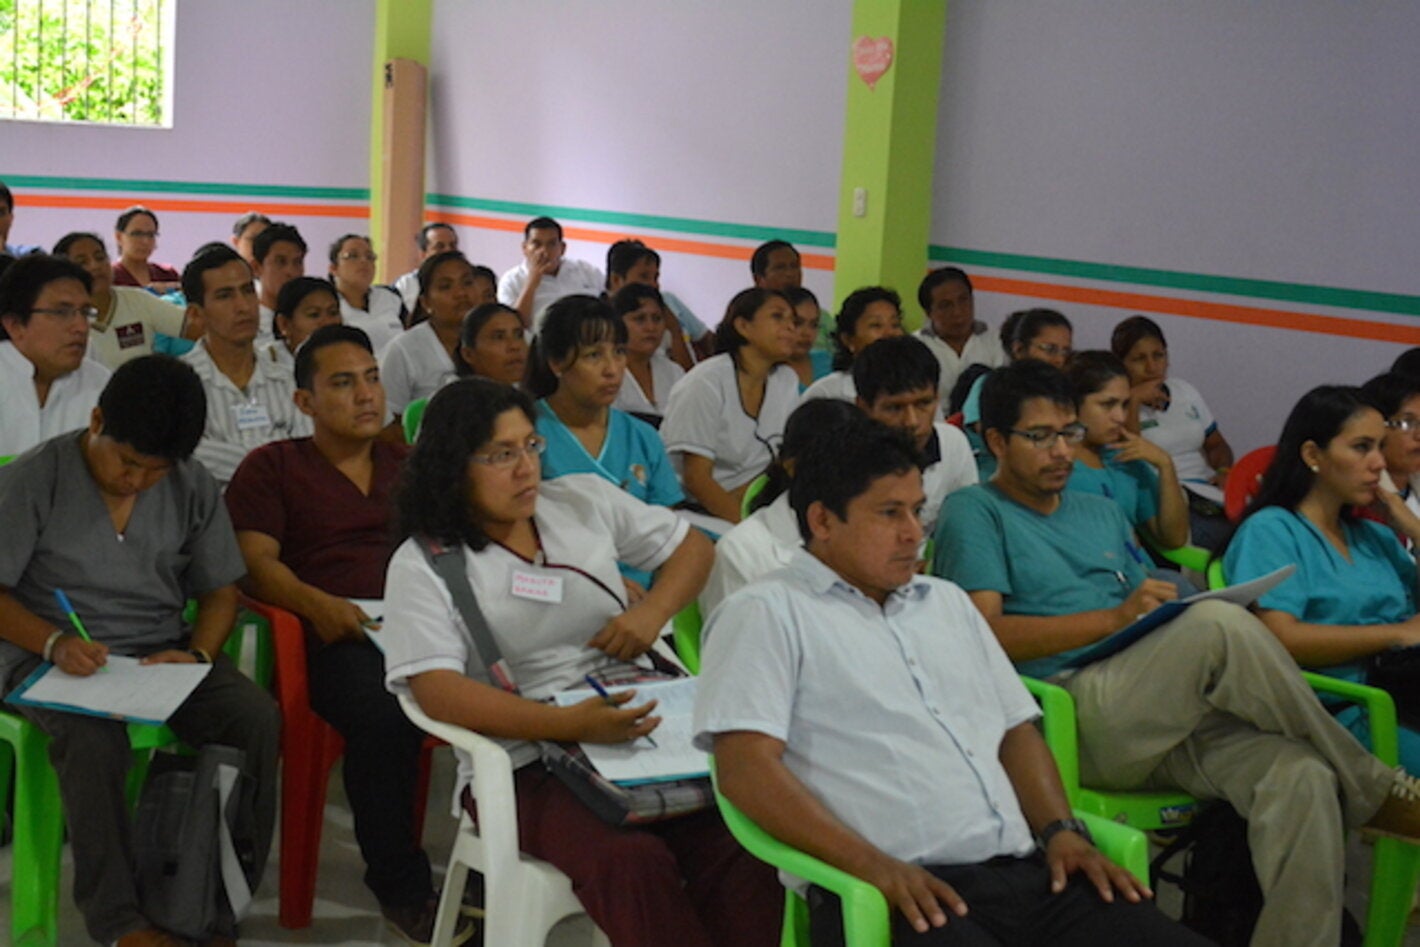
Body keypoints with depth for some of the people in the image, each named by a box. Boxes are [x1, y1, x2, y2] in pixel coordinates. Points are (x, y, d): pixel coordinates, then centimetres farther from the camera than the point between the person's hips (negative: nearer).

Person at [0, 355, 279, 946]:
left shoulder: (193, 488, 6)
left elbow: (220, 590, 10)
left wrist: (198, 653, -10)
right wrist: (54, 642, -23)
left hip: (162, 653, 3)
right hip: (51, 659, -3)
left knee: (257, 718, -24)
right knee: (95, 739, -36)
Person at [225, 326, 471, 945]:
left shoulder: (408, 464, 29)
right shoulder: (272, 467, 17)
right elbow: (256, 560, 4)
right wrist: (316, 603, -17)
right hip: (341, 635, -3)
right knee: (383, 717, -37)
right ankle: (401, 887, -17)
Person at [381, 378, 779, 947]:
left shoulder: (583, 500, 14)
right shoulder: (422, 565, 0)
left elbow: (690, 546, 24)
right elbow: (438, 691, -13)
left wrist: (652, 611, 2)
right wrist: (570, 724, -25)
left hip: (633, 727, 4)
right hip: (524, 764, -3)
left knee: (741, 843, -26)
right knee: (632, 862, -33)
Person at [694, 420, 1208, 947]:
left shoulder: (947, 602, 25)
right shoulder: (767, 613, 2)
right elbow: (744, 766, -9)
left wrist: (1062, 831, 5)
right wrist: (874, 866, -18)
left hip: (1027, 874, 7)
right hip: (893, 894, -6)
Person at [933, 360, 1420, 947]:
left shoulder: (1102, 513, 30)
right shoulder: (974, 513, 8)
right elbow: (987, 635, -6)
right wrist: (1114, 618, -14)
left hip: (1165, 719, 7)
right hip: (1066, 718, -6)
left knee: (1301, 775, -24)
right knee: (1220, 624, -29)